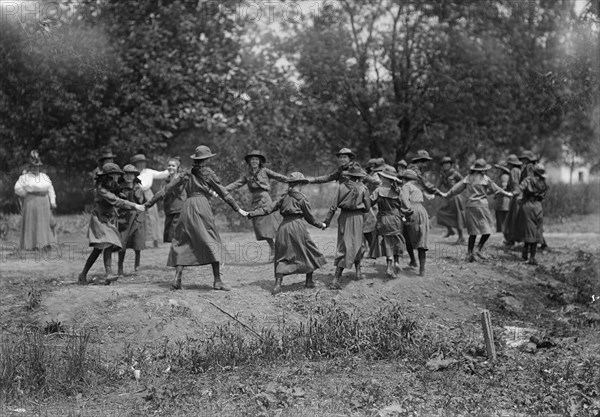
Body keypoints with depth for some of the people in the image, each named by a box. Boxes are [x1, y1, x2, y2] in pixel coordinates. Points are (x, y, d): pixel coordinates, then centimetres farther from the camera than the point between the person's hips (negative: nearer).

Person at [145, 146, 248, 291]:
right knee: (212, 242, -1)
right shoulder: (208, 174, 4)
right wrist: (237, 209, 10)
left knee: (182, 242, 11)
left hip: (187, 207, 4)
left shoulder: (186, 174, 13)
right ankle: (217, 280, -9)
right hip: (202, 206, -4)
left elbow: (167, 189, 13)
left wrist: (150, 203, 18)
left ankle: (177, 278, 0)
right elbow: (223, 193, 4)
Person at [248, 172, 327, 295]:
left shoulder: (284, 197, 13)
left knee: (282, 257, 4)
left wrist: (252, 214, 11)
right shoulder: (301, 198, 0)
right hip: (297, 225, -5)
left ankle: (278, 284, -11)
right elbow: (309, 217, 5)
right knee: (309, 252, 13)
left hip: (284, 227, 5)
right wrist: (321, 225, 20)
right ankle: (309, 282, 20)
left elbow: (269, 208, 8)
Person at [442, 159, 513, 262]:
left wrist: (447, 195, 19)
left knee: (473, 230, 11)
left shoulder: (468, 178, 6)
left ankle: (469, 252, 7)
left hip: (469, 205, 5)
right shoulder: (485, 178, -4)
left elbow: (458, 187, 8)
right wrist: (506, 194, 21)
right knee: (487, 228, 5)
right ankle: (480, 248, -7)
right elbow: (495, 189, 6)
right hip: (481, 204, -5)